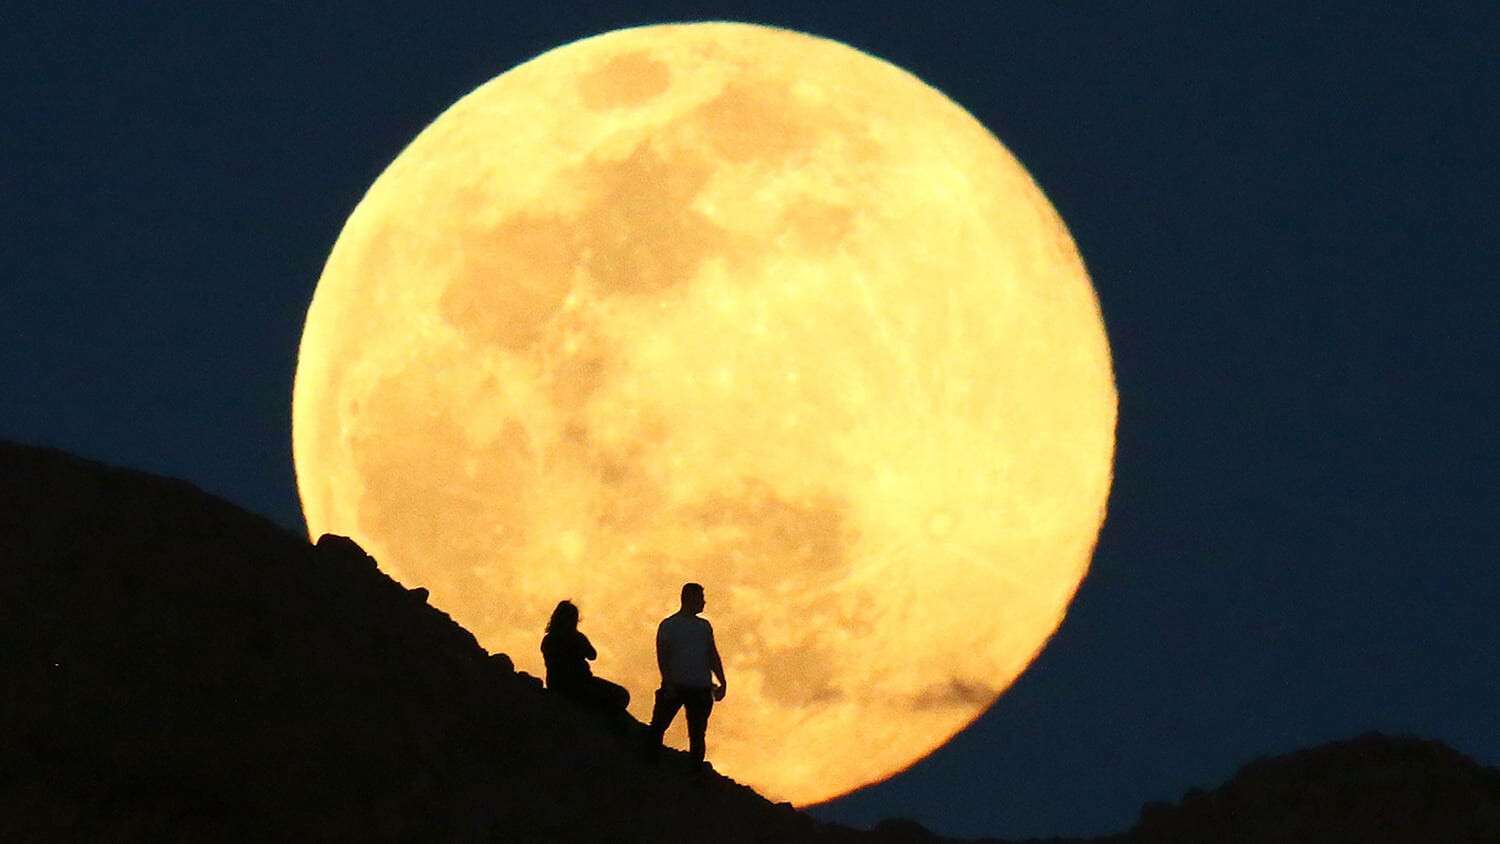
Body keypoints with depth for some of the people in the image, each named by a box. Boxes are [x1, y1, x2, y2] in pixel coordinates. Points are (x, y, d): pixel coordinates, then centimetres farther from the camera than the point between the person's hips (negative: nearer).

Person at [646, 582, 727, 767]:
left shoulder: (704, 626, 15)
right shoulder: (668, 625, 1)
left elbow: (713, 656, 17)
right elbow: (662, 656, -6)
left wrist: (722, 682, 8)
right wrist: (668, 682, -17)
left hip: (701, 689, 4)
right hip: (675, 687, -4)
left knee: (698, 735, 3)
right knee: (657, 729, -6)